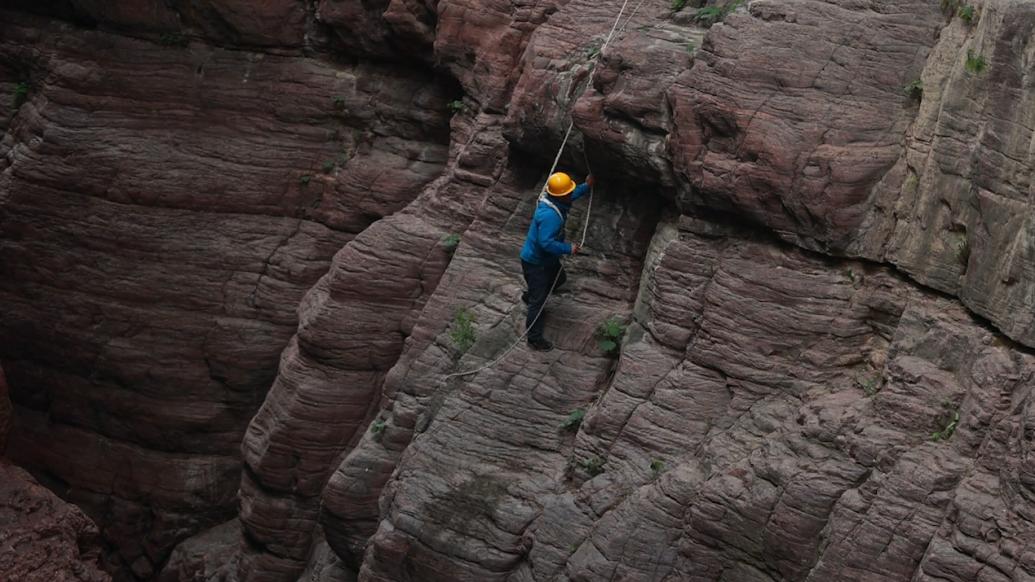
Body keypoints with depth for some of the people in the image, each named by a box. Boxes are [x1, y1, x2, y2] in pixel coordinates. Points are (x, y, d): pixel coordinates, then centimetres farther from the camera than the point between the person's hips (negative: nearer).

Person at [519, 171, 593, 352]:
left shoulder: (554, 201, -6)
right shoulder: (550, 215, -37)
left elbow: (572, 195, 19)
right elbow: (546, 243, -38)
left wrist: (586, 186, 22)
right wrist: (568, 249, -28)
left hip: (547, 258, 10)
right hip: (535, 262, -10)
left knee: (560, 278, 30)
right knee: (538, 301, 1)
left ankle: (529, 296, 49)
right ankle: (534, 339, 13)